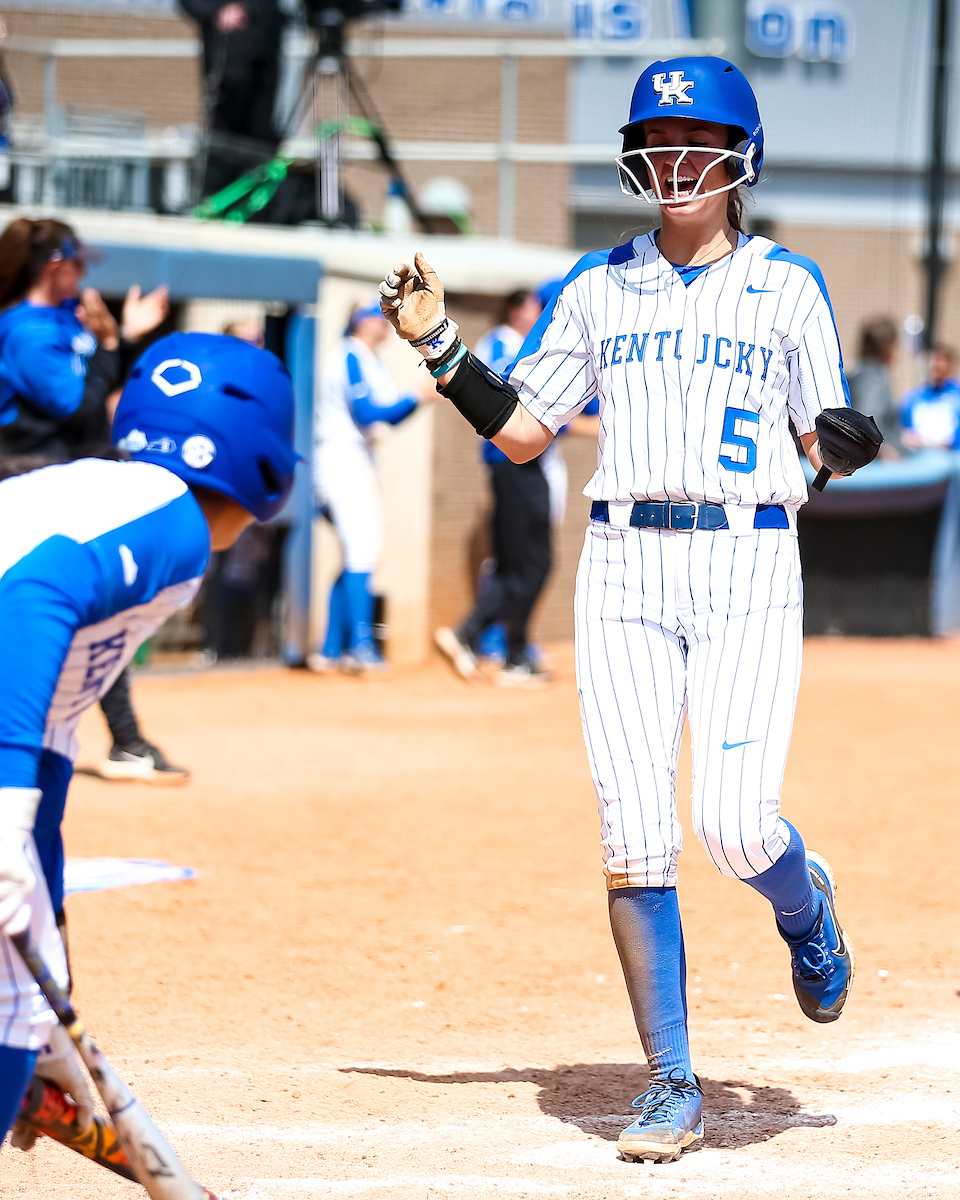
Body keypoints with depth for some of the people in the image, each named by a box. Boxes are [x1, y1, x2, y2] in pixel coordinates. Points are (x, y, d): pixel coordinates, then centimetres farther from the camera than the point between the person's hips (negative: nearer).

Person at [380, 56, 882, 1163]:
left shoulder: (786, 287, 6)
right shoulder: (598, 287, 12)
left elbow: (828, 441, 5)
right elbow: (520, 432, 12)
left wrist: (847, 443, -18)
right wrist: (437, 348, 0)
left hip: (749, 569, -2)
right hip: (623, 568, 2)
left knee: (734, 824, -15)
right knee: (633, 831, -6)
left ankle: (805, 907, 23)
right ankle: (671, 1087, 4)